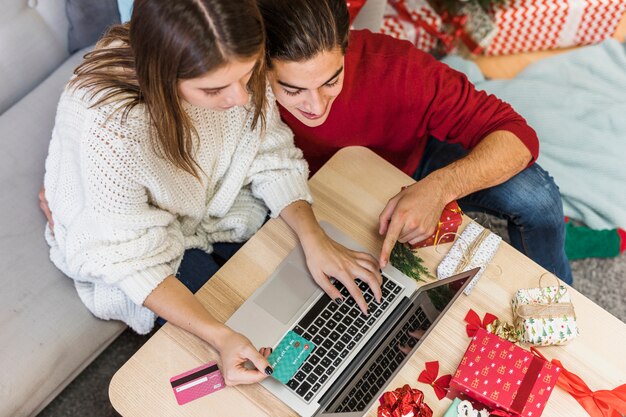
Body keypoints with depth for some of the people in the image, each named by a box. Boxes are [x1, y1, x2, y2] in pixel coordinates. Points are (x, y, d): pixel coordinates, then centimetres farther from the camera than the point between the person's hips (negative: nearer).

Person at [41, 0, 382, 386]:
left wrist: (315, 239, -27)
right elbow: (132, 259, -31)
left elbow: (271, 157, -14)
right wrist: (219, 336, -41)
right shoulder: (109, 126, -41)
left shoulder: (236, 66, -28)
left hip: (205, 196, 4)